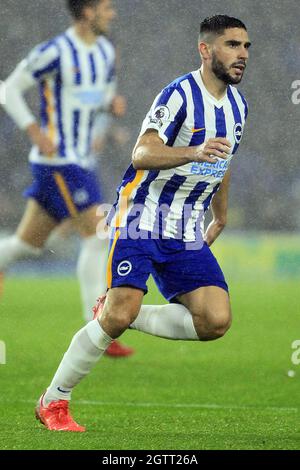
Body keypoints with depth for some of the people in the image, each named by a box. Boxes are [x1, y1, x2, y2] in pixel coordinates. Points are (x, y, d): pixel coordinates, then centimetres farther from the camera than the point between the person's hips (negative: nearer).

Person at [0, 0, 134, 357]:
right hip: (58, 162, -9)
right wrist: (35, 132, -19)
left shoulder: (105, 51, 11)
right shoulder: (55, 52, -14)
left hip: (78, 162, 9)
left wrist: (114, 104, 0)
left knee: (29, 243, 11)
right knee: (98, 236, -12)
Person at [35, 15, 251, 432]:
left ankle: (121, 315, 7)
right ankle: (53, 401, 1)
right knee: (118, 316, -17)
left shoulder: (238, 105, 10)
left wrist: (221, 218, 34)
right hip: (142, 220, -6)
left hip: (188, 235, 6)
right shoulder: (180, 95, -14)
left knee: (216, 321, -13)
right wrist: (194, 153, -43)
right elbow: (143, 153, -27)